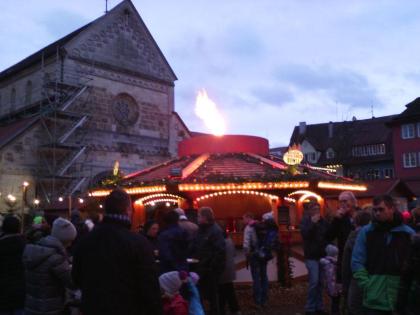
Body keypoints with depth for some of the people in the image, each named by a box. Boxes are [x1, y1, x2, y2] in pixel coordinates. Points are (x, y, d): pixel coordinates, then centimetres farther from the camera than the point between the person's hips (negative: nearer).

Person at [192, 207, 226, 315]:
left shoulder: (215, 230, -17)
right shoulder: (201, 229, 9)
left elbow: (220, 251, -24)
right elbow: (196, 248, 17)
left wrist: (212, 266, -22)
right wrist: (194, 259, 4)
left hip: (211, 269, -8)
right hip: (201, 267, 8)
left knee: (212, 293, 6)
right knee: (199, 292, 15)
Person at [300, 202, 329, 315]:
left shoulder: (323, 221, 7)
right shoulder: (306, 220, -3)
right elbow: (304, 234, -19)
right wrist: (313, 223, -22)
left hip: (322, 255, 4)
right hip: (311, 256, -4)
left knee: (320, 282, 9)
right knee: (314, 281, -10)